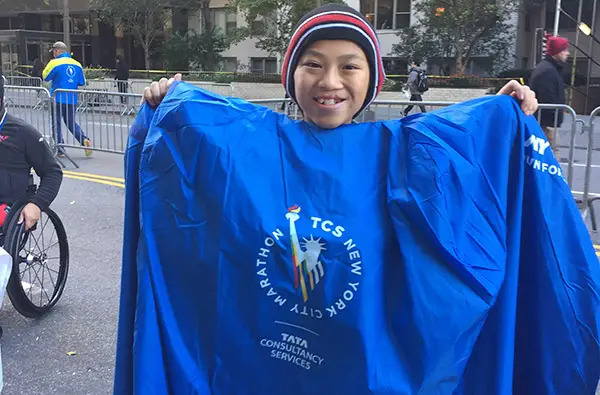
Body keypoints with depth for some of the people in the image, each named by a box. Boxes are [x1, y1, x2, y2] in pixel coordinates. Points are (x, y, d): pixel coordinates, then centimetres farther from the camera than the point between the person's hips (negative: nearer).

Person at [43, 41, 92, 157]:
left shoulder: (54, 63, -10)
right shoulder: (77, 64, 3)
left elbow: (45, 77, -1)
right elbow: (81, 83, 9)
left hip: (58, 99, -4)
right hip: (72, 100, 4)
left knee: (56, 123, 8)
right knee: (71, 123, 16)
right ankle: (84, 140, -5)